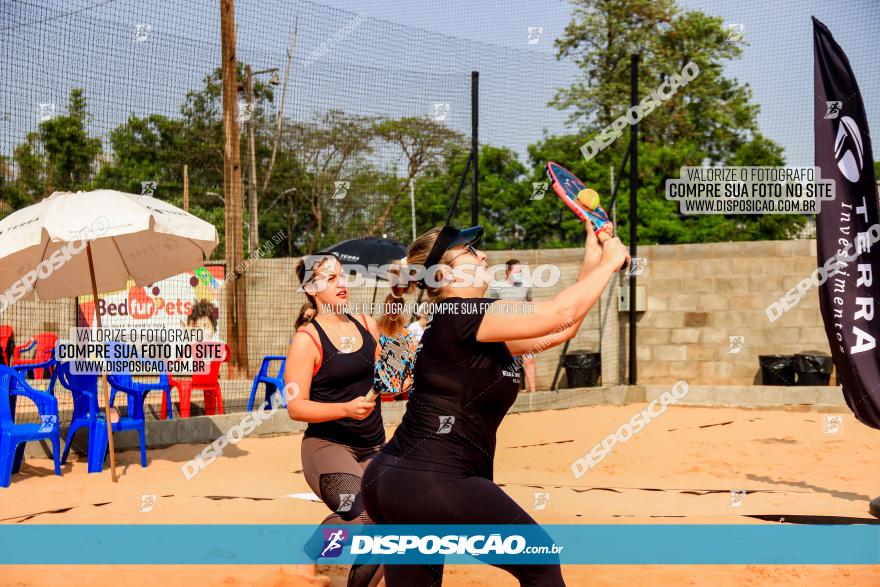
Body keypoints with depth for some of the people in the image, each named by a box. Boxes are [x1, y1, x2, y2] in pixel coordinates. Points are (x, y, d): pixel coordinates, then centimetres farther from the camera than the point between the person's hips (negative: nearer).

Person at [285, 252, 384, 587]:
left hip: (373, 447, 6)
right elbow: (295, 407, -14)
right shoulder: (307, 339, -10)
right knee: (363, 513, -28)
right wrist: (346, 409, -27)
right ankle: (308, 555, -1)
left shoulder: (366, 324, 7)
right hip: (327, 445, -6)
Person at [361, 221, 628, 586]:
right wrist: (610, 263, -1)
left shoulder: (475, 329, 17)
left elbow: (557, 332, 21)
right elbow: (561, 313, -15)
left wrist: (591, 266, 19)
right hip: (430, 482, -10)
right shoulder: (459, 315, -11)